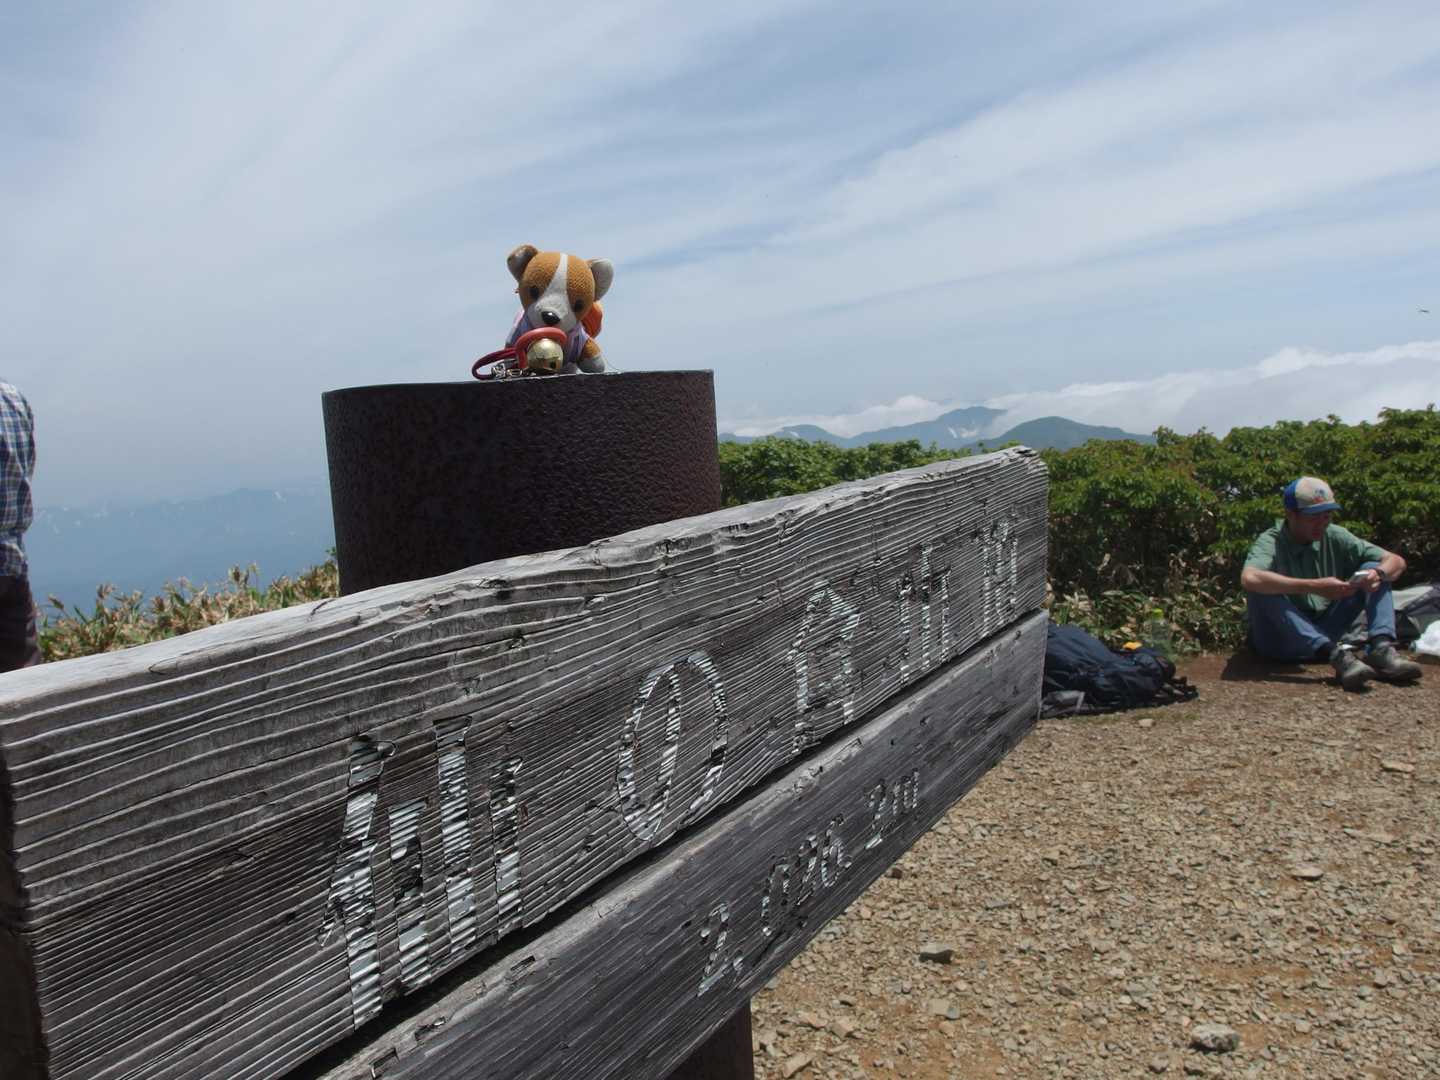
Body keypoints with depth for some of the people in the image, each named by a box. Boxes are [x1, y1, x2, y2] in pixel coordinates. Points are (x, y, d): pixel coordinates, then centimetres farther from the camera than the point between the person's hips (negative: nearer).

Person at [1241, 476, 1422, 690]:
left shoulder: (1335, 537, 1)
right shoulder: (1271, 542, -16)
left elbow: (1396, 561, 3)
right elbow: (1249, 579, -39)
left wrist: (1378, 574, -21)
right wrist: (1314, 587, -41)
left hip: (1322, 634, 5)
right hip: (1279, 642, -5)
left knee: (1373, 568, -5)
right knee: (1264, 588, -34)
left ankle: (1381, 648, -26)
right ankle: (1335, 654, -42)